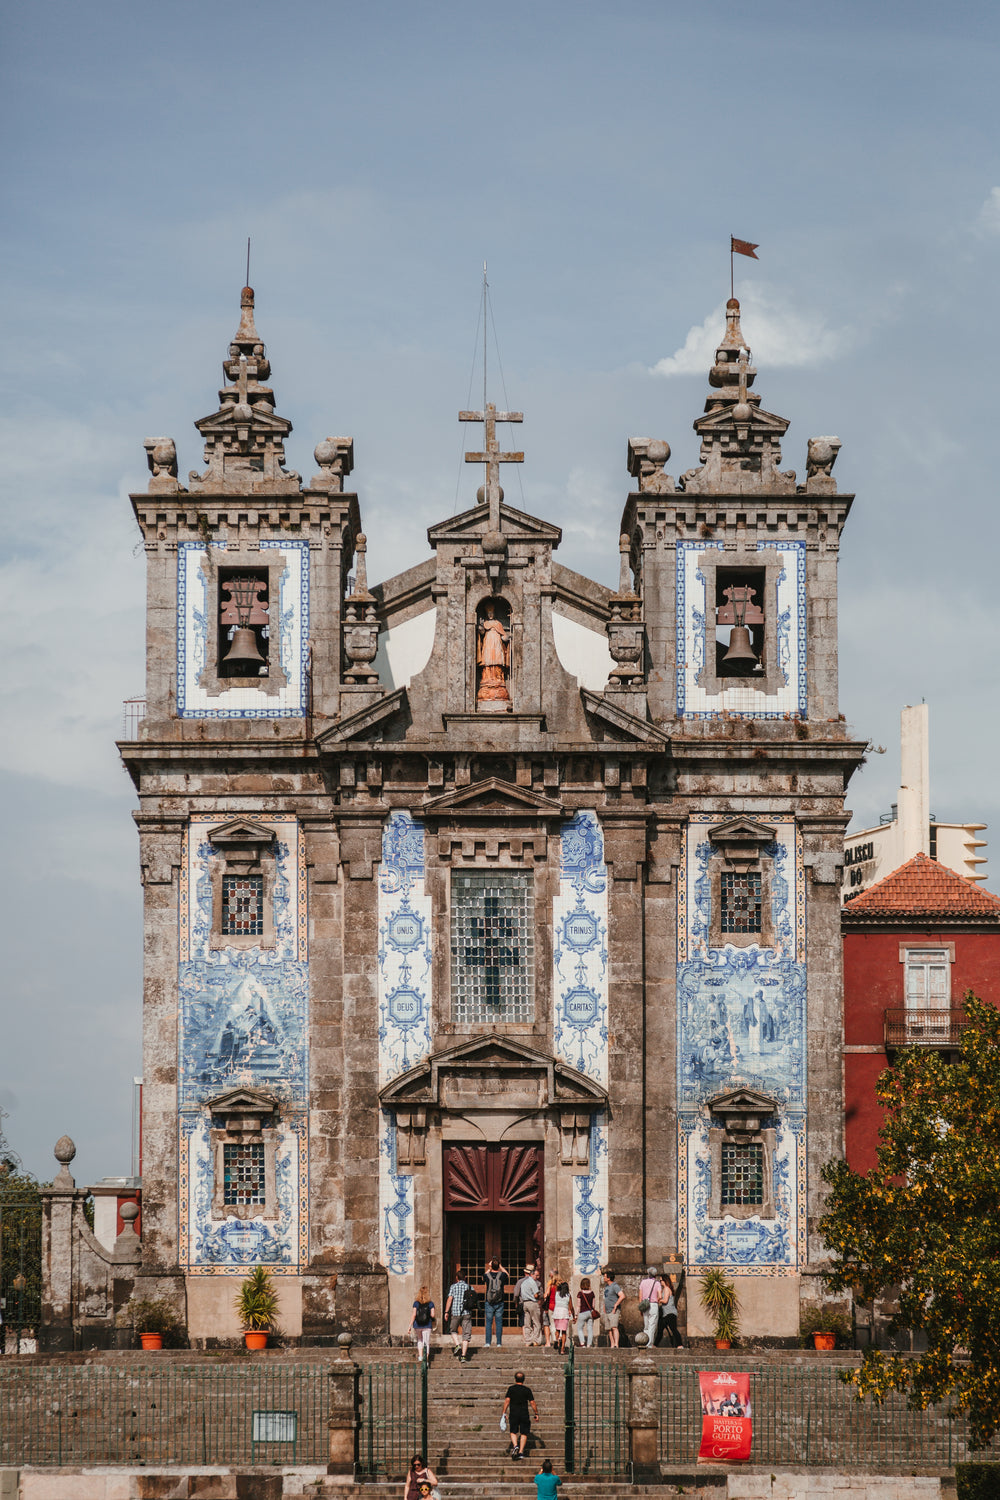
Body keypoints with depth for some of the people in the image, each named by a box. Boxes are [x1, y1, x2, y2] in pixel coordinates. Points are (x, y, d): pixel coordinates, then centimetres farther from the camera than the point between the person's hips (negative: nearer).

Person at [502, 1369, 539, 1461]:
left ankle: (515, 1446, -14)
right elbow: (532, 1402, 0)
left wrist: (504, 1413, -5)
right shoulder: (527, 1390, 1)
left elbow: (507, 1401, -6)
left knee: (513, 1432, 11)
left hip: (513, 1414, 0)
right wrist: (536, 1414, 8)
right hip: (524, 1414, 0)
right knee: (524, 1433, 7)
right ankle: (521, 1452, 0)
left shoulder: (511, 1389, 0)